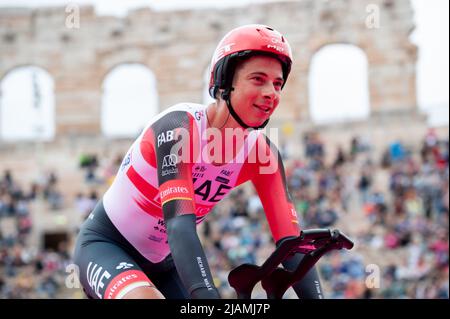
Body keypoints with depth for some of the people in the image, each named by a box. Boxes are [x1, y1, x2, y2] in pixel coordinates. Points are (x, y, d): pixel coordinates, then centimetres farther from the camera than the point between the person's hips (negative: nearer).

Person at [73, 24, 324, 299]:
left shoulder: (261, 152, -11)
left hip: (163, 263, 7)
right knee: (147, 299, -39)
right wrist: (208, 296, -54)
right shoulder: (179, 127, -28)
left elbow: (292, 239, -16)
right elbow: (180, 225, -41)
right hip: (105, 245, -7)